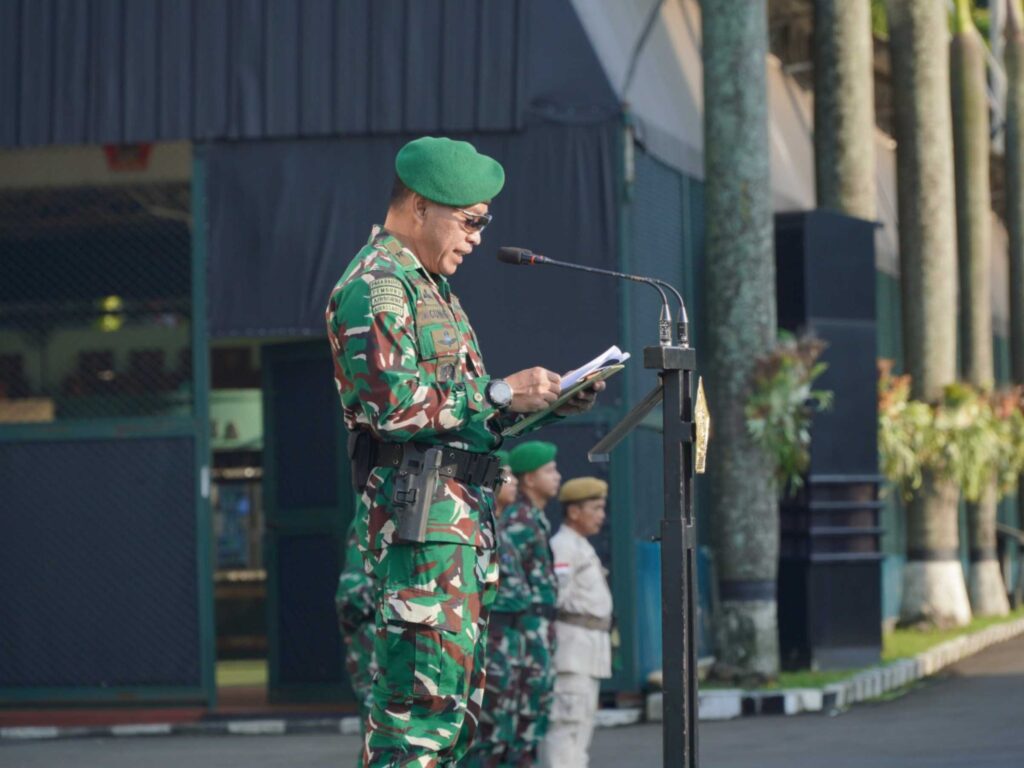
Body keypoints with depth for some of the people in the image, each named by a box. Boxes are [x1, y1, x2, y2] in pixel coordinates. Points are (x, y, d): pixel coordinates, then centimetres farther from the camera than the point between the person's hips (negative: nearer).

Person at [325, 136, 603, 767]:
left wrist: (540, 403, 13)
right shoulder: (374, 287, -9)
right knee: (425, 692, -14)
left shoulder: (430, 288, 25)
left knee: (456, 696, 11)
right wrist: (499, 393, -17)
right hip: (418, 516, -11)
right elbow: (389, 402, -21)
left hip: (461, 514, 11)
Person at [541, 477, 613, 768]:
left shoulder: (581, 547, 21)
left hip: (589, 650, 10)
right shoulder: (562, 546, -11)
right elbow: (554, 596, -19)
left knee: (581, 724, 10)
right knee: (567, 722, -14)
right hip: (571, 646, -10)